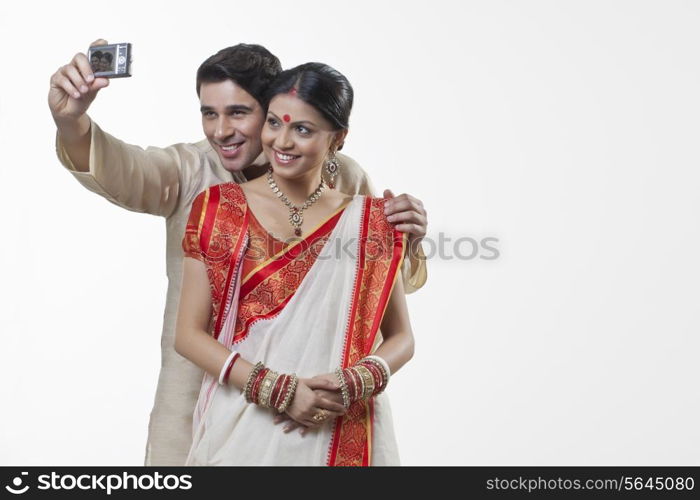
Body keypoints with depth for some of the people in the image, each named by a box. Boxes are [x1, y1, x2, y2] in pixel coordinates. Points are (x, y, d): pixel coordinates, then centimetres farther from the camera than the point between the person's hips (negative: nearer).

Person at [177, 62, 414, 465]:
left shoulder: (372, 221, -2)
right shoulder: (219, 209, -3)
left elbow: (401, 338, 4)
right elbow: (189, 334, -5)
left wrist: (358, 382, -15)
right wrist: (279, 390, -16)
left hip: (342, 437, 1)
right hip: (243, 429, 0)